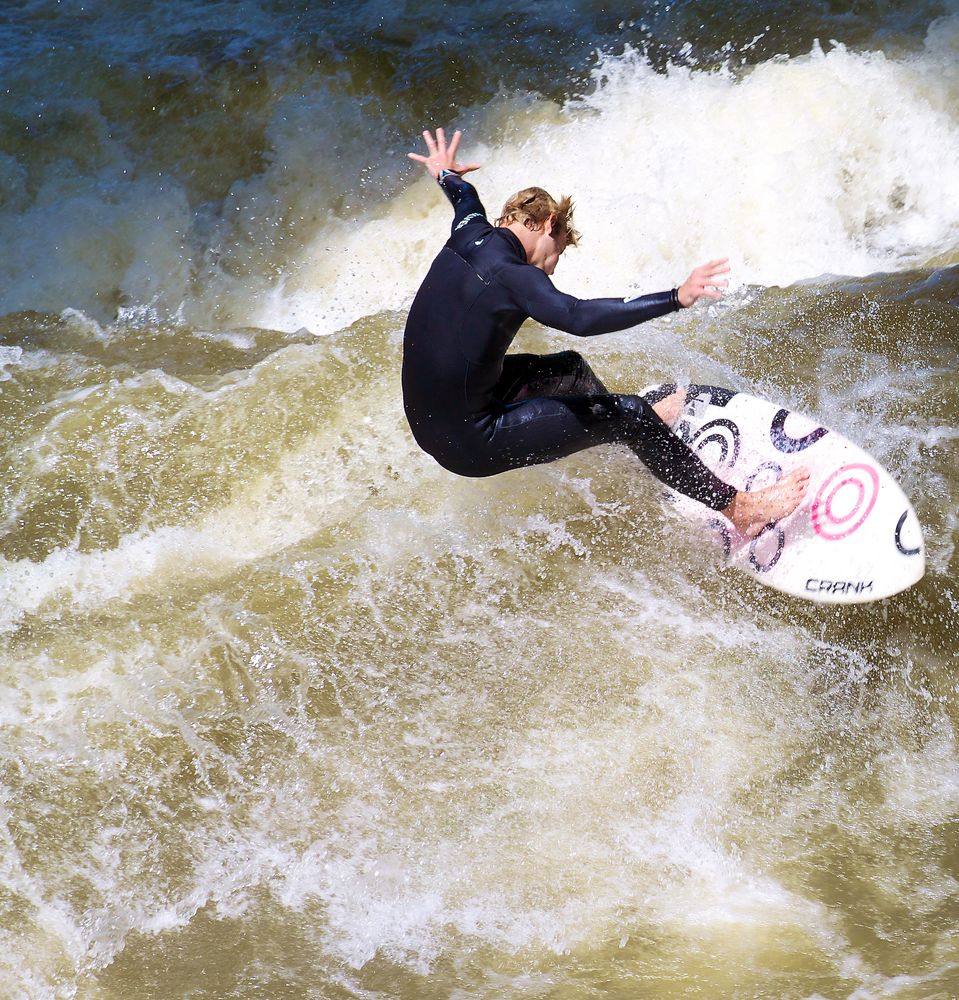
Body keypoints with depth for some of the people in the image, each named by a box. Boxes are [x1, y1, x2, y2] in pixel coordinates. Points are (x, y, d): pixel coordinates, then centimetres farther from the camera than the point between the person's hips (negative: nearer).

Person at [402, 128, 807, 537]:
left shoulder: (468, 237, 4)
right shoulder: (509, 274, -21)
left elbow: (467, 203, 29)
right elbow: (579, 316, -38)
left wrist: (447, 176, 52)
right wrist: (676, 298, -39)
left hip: (428, 421, 9)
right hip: (471, 445, -9)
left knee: (570, 369, 27)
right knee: (627, 415, -7)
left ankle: (643, 427, 57)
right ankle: (737, 508, 2)